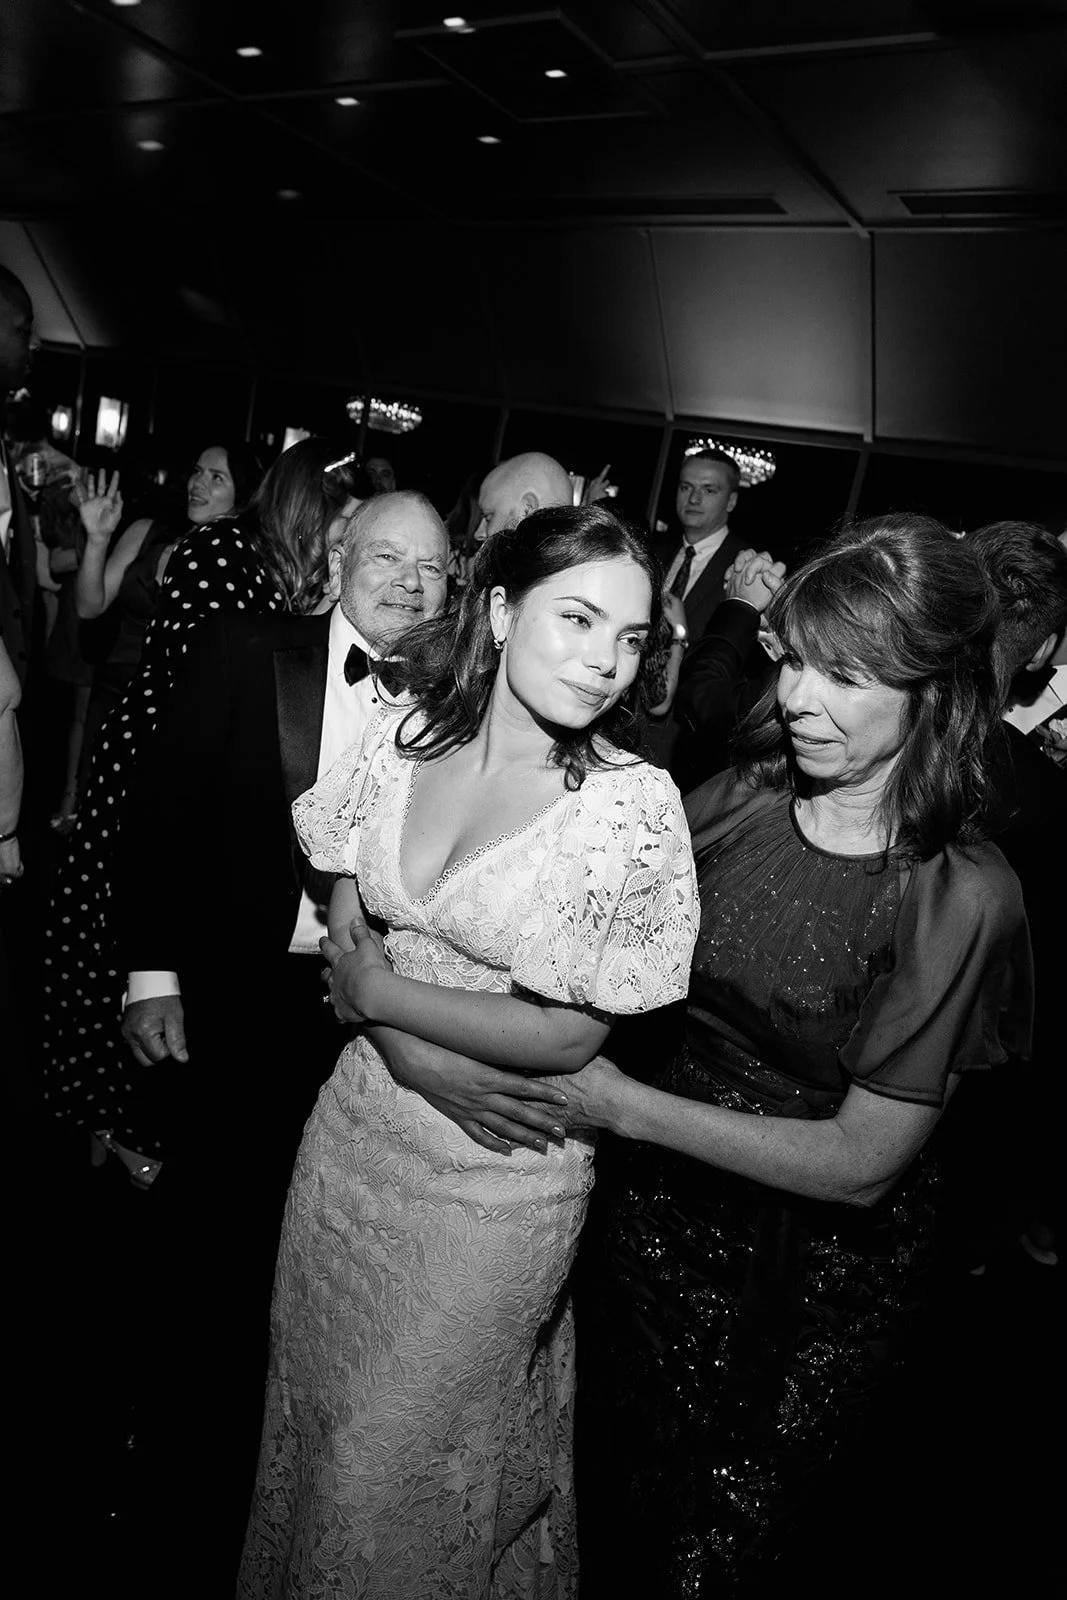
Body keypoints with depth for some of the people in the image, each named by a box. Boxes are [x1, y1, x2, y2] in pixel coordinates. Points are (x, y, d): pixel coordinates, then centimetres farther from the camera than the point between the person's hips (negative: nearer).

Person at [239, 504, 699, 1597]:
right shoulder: (405, 739, -7)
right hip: (356, 1125, 5)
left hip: (496, 1177, -4)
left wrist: (377, 990, -13)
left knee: (400, 1467, 14)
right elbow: (344, 926, 0)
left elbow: (571, 1036, -18)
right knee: (312, 1413, 27)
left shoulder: (635, 804, -20)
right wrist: (427, 1062, -15)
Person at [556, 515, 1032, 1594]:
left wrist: (630, 1106, -21)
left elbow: (863, 1163, -20)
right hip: (660, 1200, 4)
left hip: (819, 1267, -4)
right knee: (615, 1496, 25)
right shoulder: (739, 797, -9)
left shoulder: (961, 898, -22)